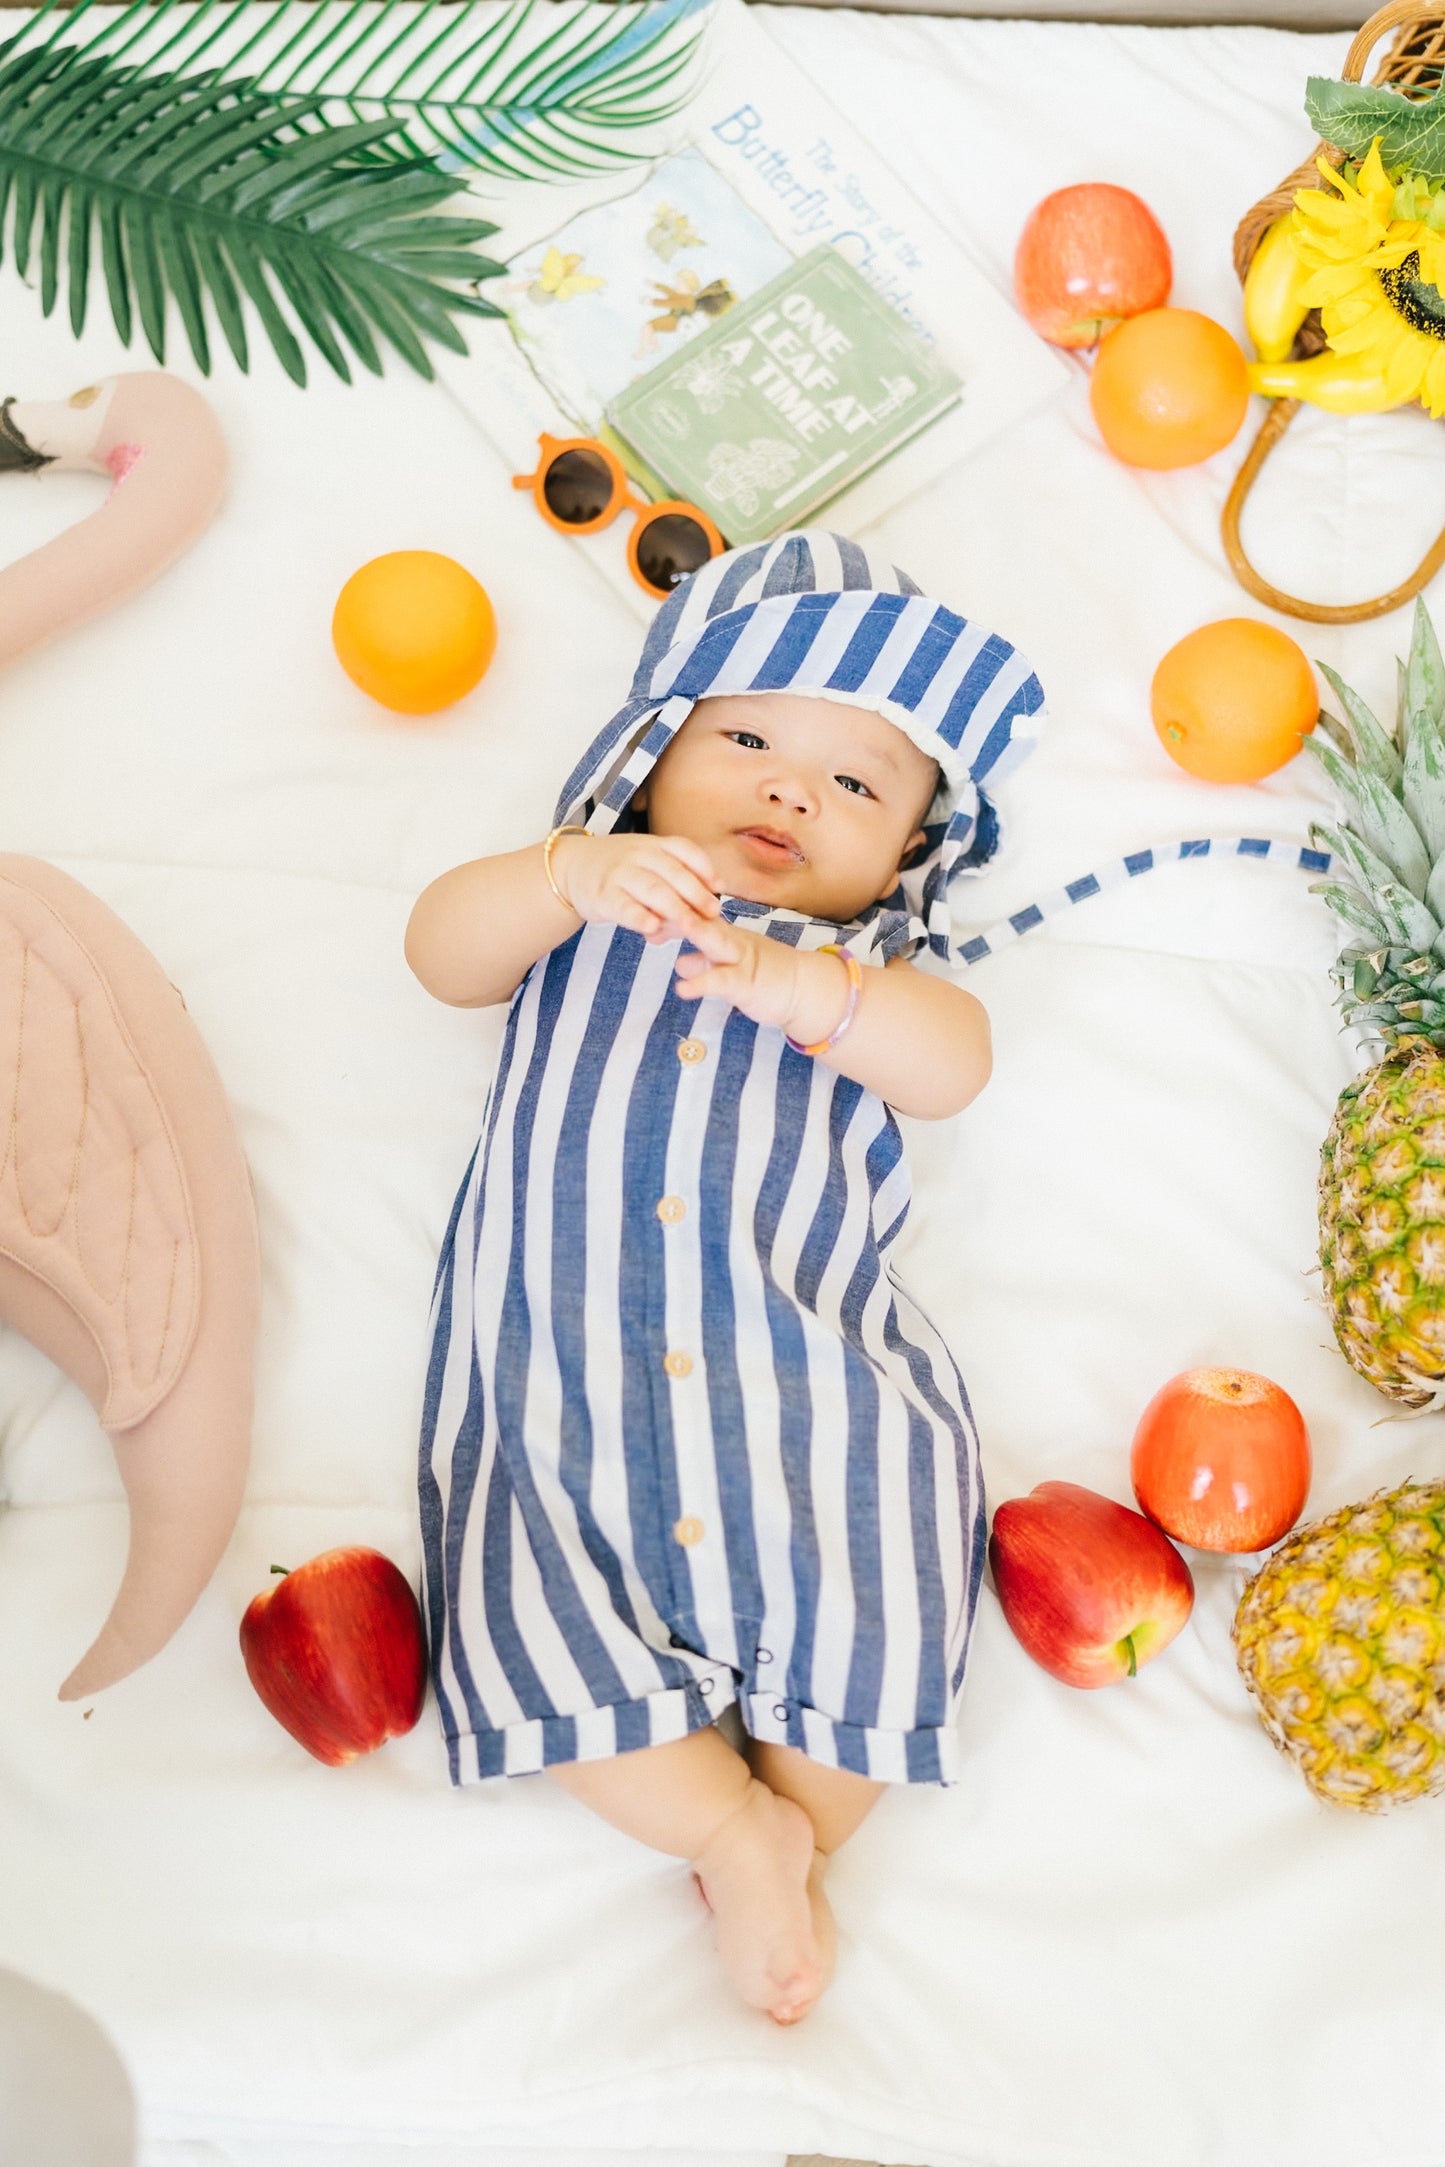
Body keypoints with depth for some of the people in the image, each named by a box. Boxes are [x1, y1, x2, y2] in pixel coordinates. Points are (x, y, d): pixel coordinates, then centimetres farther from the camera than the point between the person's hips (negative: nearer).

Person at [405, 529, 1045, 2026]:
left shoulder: (863, 962, 16)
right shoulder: (583, 909, 17)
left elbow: (951, 1065, -5)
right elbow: (442, 950, -1)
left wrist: (798, 982, -24)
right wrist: (577, 877, -20)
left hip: (807, 1386, 0)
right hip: (562, 1389, 0)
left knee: (874, 1624, -15)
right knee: (532, 1632, -15)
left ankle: (794, 1831, 13)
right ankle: (730, 1825, 6)